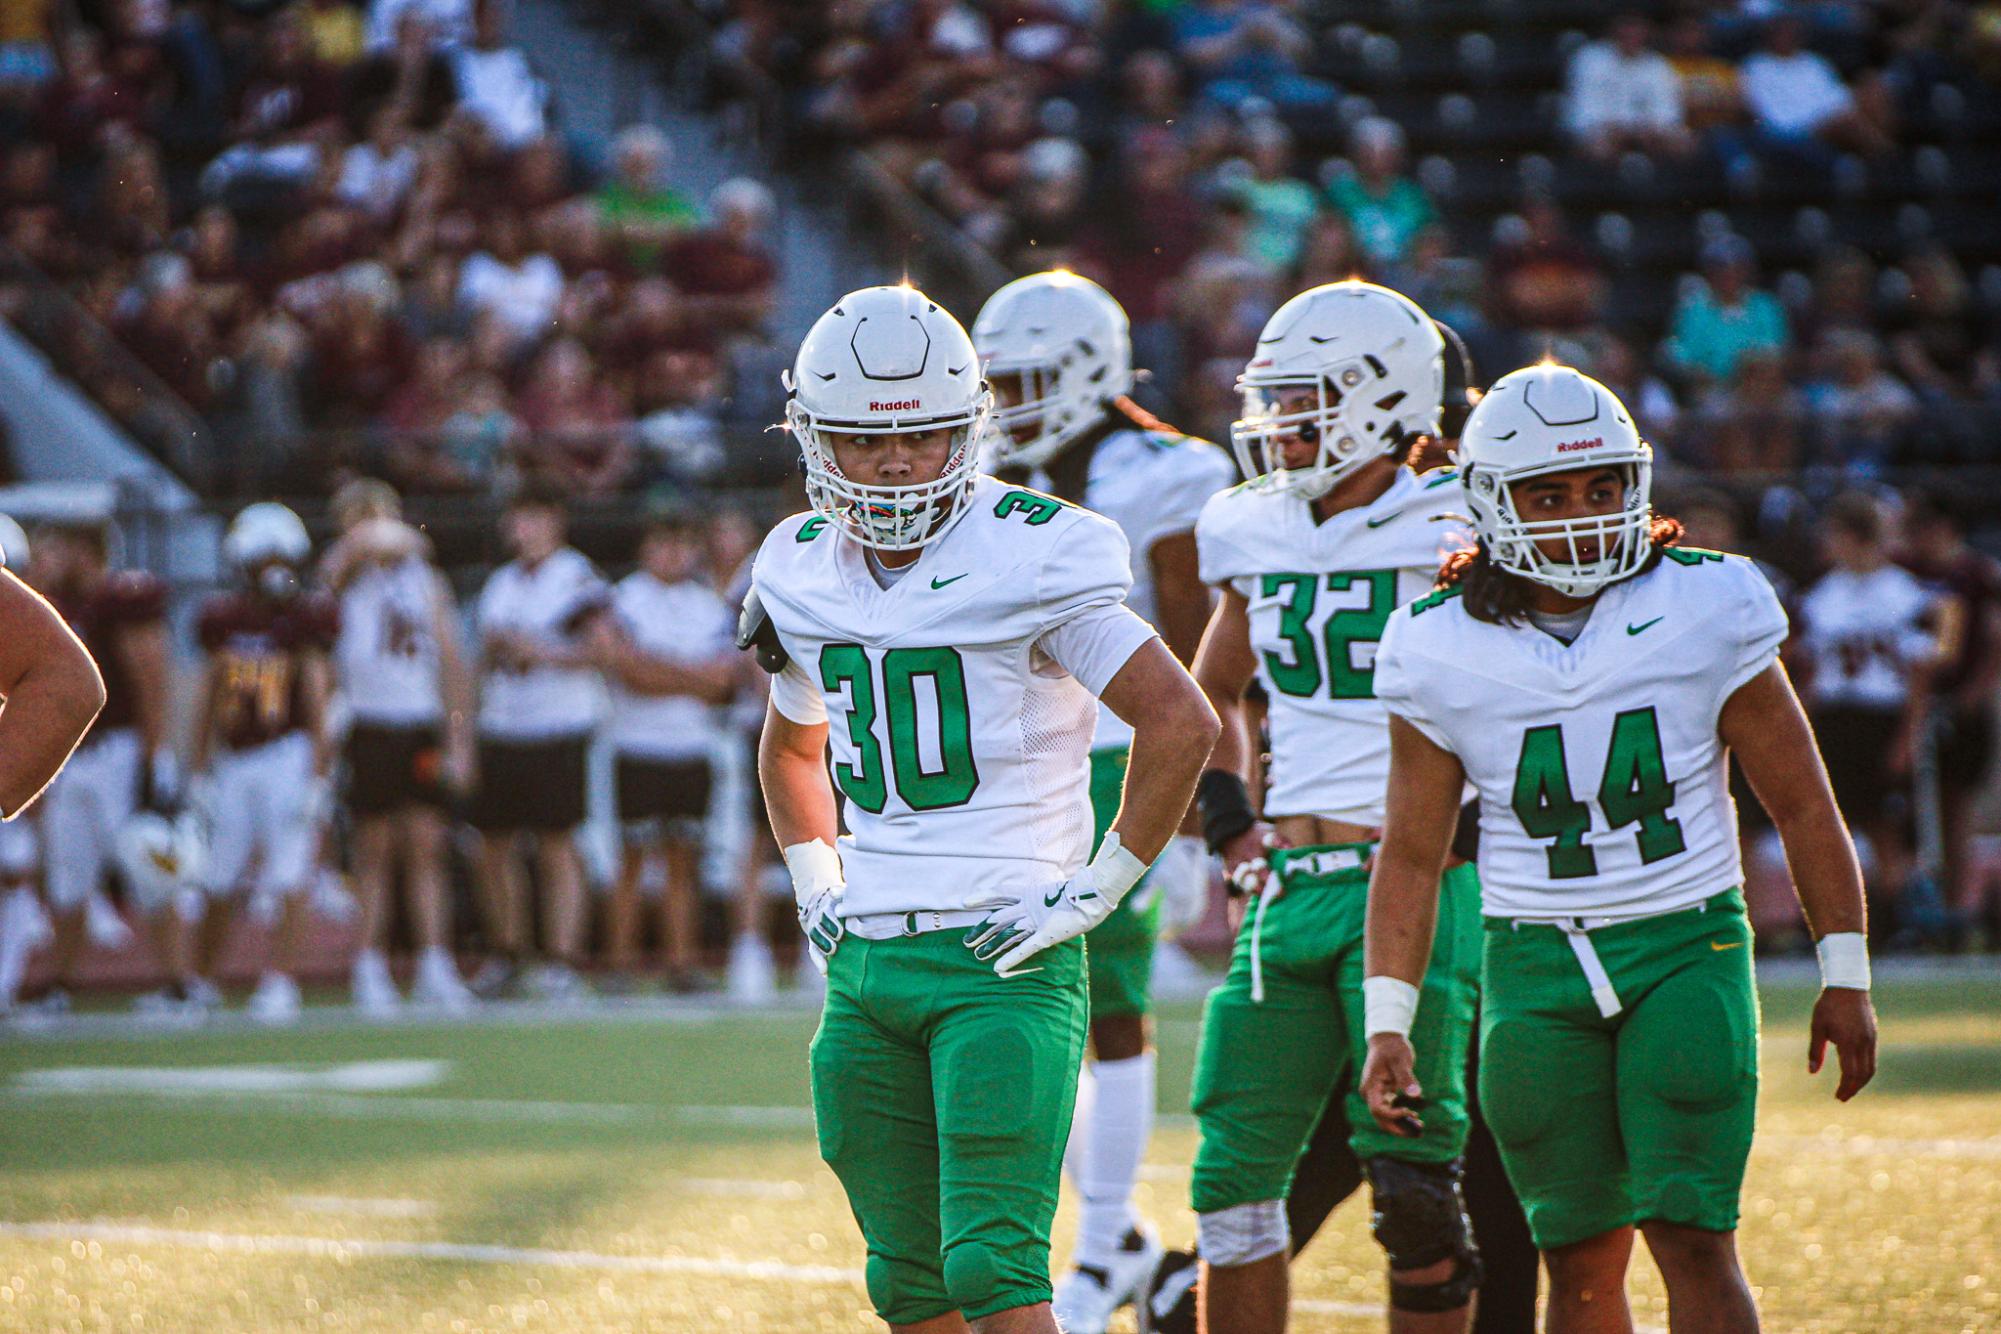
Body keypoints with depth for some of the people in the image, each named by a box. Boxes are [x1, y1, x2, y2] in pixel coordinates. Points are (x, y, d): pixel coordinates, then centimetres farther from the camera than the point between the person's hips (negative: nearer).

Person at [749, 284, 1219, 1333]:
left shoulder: (1029, 561, -10)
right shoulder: (805, 576, 10)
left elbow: (1182, 725, -14)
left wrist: (1096, 891, -11)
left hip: (1001, 962, -6)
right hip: (865, 968, 6)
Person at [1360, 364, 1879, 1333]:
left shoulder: (1704, 612, -3)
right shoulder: (1444, 651, 0)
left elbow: (1800, 805, 4)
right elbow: (1412, 853, 6)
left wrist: (1844, 977, 4)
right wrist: (1388, 1023, -2)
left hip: (1687, 948, -2)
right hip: (1534, 964, 2)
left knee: (1693, 1241, -10)